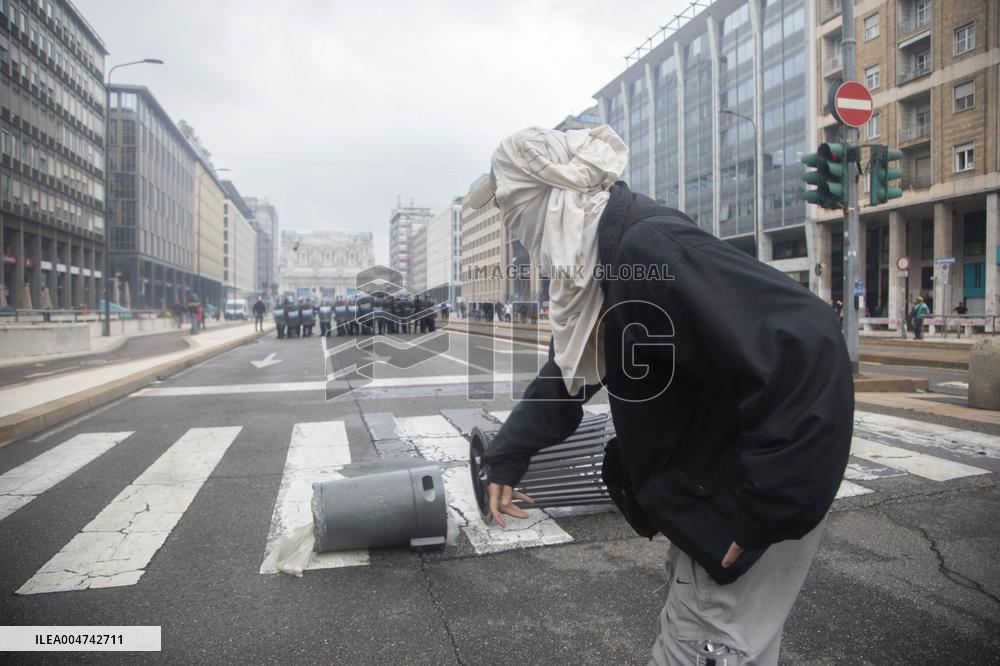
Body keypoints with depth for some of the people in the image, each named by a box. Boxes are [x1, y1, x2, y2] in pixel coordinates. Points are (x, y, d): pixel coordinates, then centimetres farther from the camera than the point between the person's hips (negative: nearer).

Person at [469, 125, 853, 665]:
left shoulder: (651, 248, -30)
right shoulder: (601, 260, 3)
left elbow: (805, 347, -36)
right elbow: (569, 369, 14)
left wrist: (759, 513, -31)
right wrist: (507, 456, 8)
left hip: (748, 497, -9)